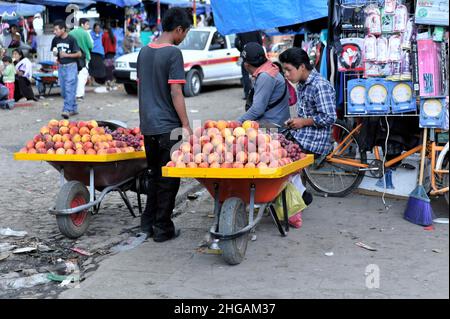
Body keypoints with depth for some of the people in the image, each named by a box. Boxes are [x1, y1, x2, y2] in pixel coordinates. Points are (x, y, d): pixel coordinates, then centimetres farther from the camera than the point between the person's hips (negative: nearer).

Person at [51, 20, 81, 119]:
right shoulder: (55, 40, 6)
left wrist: (66, 55, -17)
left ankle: (67, 110, -15)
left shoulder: (71, 39, -10)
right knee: (63, 90, 9)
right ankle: (74, 109, 20)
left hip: (71, 66, -6)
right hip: (61, 67, 7)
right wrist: (55, 53, -4)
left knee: (69, 89, -12)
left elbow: (79, 54, -8)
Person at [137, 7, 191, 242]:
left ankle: (147, 223, 23)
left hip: (148, 125, 7)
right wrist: (186, 125, -12)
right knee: (169, 179, 3)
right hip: (168, 126, -7)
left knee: (155, 175, 18)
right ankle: (162, 229, 8)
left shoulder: (144, 52, 11)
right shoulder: (173, 53, -12)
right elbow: (176, 93, -16)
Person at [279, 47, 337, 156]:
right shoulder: (301, 85, 14)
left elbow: (329, 118, -21)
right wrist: (294, 122, 9)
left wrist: (302, 122, -12)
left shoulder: (320, 86, -16)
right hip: (299, 137, 9)